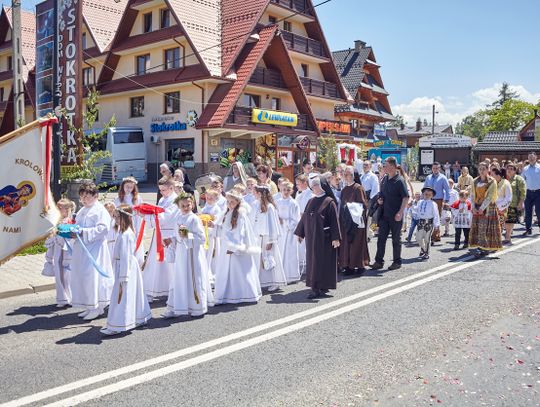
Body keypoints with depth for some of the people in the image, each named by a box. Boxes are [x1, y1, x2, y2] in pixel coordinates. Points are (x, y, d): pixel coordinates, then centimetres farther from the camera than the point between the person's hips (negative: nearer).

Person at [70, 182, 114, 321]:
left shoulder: (100, 210, -10)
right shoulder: (82, 211, 17)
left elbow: (102, 229, -20)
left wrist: (83, 232, -23)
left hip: (94, 249, -9)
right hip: (81, 249, 9)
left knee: (92, 276, -8)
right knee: (81, 276, 10)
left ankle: (97, 307, 4)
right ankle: (89, 306, 21)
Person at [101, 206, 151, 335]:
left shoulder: (124, 235, -21)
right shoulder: (129, 232, 10)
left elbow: (125, 256, -22)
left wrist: (123, 277, -21)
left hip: (125, 267, -10)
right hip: (131, 266, 10)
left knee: (121, 297, -4)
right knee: (134, 294, 19)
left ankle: (116, 326, 1)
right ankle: (140, 319, 30)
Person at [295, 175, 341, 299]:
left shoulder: (329, 201, -8)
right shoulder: (311, 201, 11)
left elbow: (334, 220, -11)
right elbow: (304, 218, 16)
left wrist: (335, 237, -16)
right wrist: (300, 233, 17)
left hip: (324, 238, -6)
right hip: (311, 237, 6)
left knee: (323, 261, -3)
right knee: (312, 261, 8)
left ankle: (323, 286, 3)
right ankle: (316, 287, 15)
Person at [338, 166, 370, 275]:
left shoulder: (358, 188, -7)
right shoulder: (344, 190, 13)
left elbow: (362, 204, -10)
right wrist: (341, 219, 10)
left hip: (356, 220, -7)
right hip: (346, 220, 7)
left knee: (356, 242, -2)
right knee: (346, 243, 6)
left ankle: (359, 265, 8)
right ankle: (348, 266, 12)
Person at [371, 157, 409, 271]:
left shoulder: (399, 180, -12)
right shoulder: (385, 180, 10)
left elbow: (406, 198, -15)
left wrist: (400, 213, -21)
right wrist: (379, 200, 3)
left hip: (395, 216, -6)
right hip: (384, 214, 7)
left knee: (396, 239, 5)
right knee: (381, 238, 5)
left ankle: (397, 262, 17)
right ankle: (379, 261, 10)